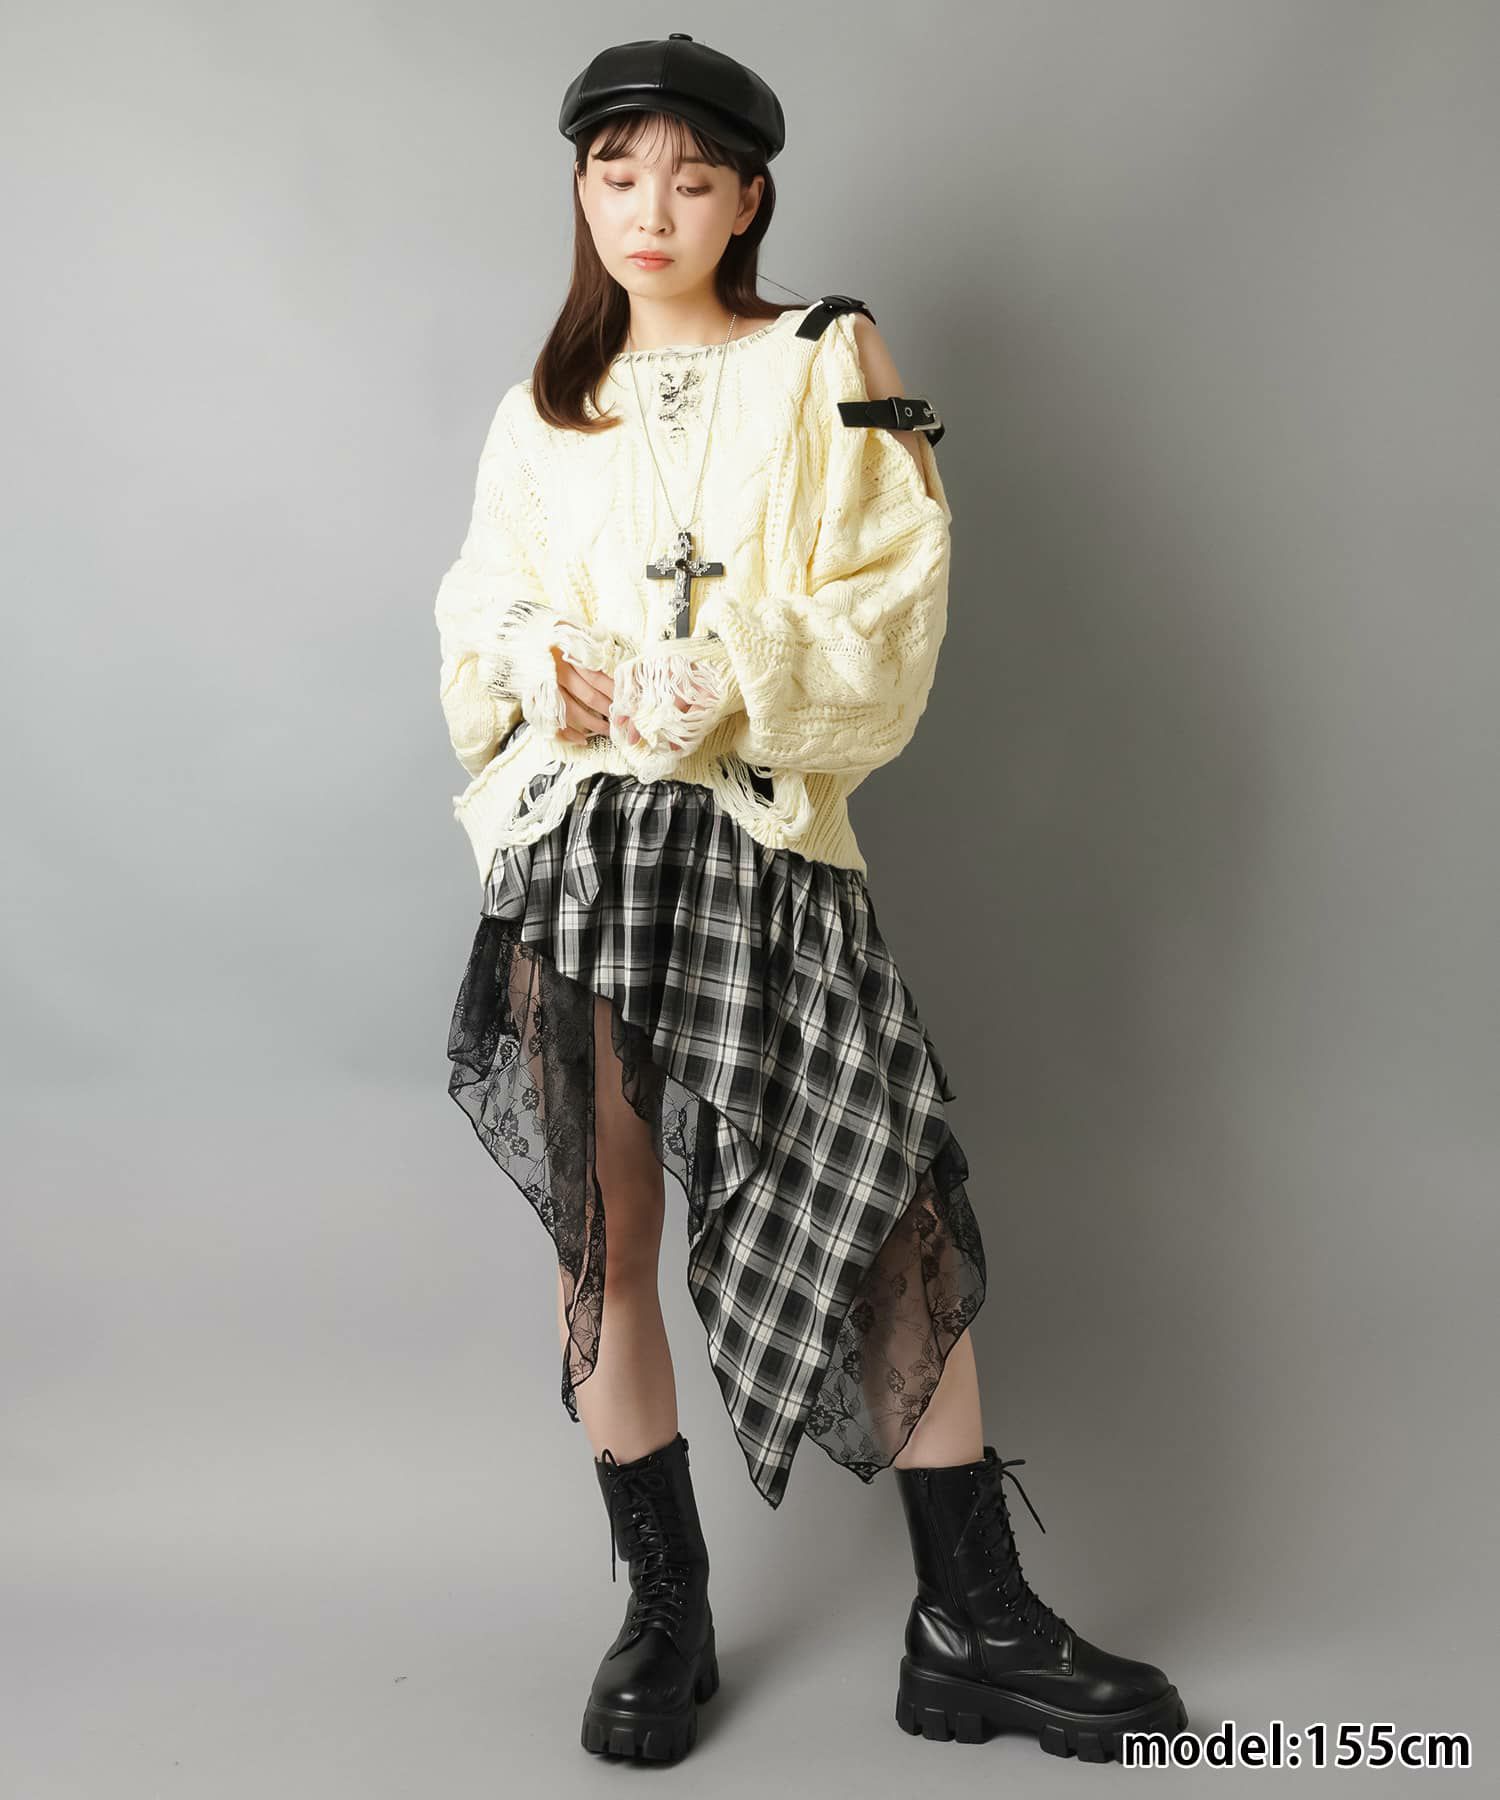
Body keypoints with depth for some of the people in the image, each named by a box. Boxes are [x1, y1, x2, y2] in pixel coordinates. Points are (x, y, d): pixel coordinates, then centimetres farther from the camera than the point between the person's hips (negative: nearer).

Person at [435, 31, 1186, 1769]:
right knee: (603, 1245, 4)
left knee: (894, 1220, -5)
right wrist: (542, 665, -4)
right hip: (574, 841, 3)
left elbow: (895, 606, -3)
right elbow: (480, 602, 18)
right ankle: (666, 1611, 21)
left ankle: (971, 1629, 9)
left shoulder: (829, 365, 6)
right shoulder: (543, 411, 16)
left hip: (767, 843, -2)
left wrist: (731, 675, -17)